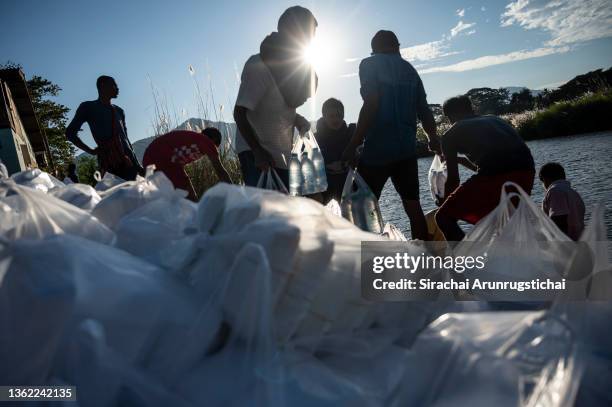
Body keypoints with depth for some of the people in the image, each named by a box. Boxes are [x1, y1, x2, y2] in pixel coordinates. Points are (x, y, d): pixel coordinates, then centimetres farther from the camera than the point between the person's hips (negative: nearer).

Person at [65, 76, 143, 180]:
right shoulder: (88, 107, 8)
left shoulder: (119, 111, 23)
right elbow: (70, 132, 8)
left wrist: (137, 165, 17)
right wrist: (90, 151, 0)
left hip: (128, 162, 5)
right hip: (109, 164, -5)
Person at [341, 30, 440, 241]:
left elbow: (371, 105, -14)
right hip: (407, 148, 6)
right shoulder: (410, 69, 17)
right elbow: (423, 109, 17)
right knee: (413, 205, 9)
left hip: (378, 148, -6)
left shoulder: (369, 64, -1)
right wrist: (433, 138, 32)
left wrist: (353, 144, -14)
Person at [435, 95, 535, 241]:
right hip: (526, 171, 7)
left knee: (444, 217, 8)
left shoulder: (451, 135, 17)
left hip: (496, 177, -6)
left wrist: (445, 203, 33)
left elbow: (453, 179, 17)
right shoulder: (495, 120, 33)